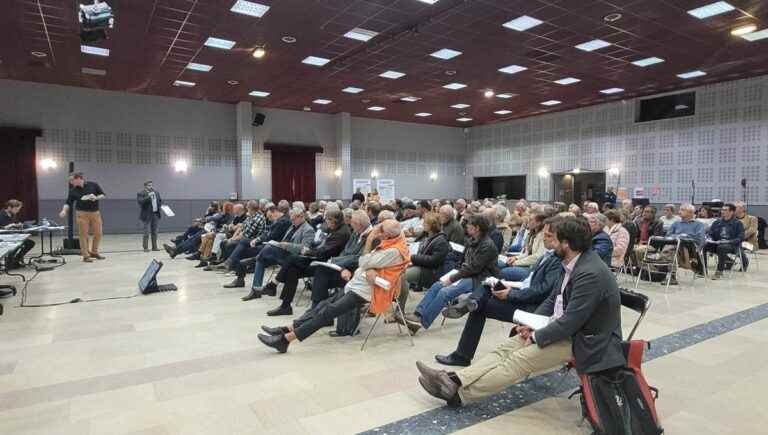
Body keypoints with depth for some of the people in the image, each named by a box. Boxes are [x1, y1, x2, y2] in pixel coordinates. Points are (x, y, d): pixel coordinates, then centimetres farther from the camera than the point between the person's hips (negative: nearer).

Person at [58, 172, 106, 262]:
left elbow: (103, 195, 4)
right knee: (83, 235, -1)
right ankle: (86, 255, 7)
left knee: (98, 234, 5)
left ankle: (94, 252, 23)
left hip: (95, 213, 1)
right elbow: (68, 203, -1)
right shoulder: (73, 191, 1)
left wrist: (96, 198, -15)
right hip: (82, 213, -1)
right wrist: (64, 210, -19)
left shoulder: (93, 185, -1)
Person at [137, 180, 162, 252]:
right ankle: (145, 248, 2)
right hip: (146, 216, -5)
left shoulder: (156, 193, 13)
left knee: (154, 232, 10)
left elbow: (160, 201, 24)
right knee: (147, 232, -5)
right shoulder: (141, 194, -5)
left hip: (155, 215, 6)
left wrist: (159, 205, 4)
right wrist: (148, 196, -27)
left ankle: (154, 247, 17)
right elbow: (140, 201, -20)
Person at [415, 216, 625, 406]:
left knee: (519, 360, -18)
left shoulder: (590, 274, -26)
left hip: (582, 341, -9)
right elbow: (553, 298, 13)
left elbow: (570, 322, -26)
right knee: (507, 348, -6)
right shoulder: (576, 264, 6)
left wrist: (536, 336, -15)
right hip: (564, 326, 9)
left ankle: (458, 394, -14)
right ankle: (454, 379, -13)